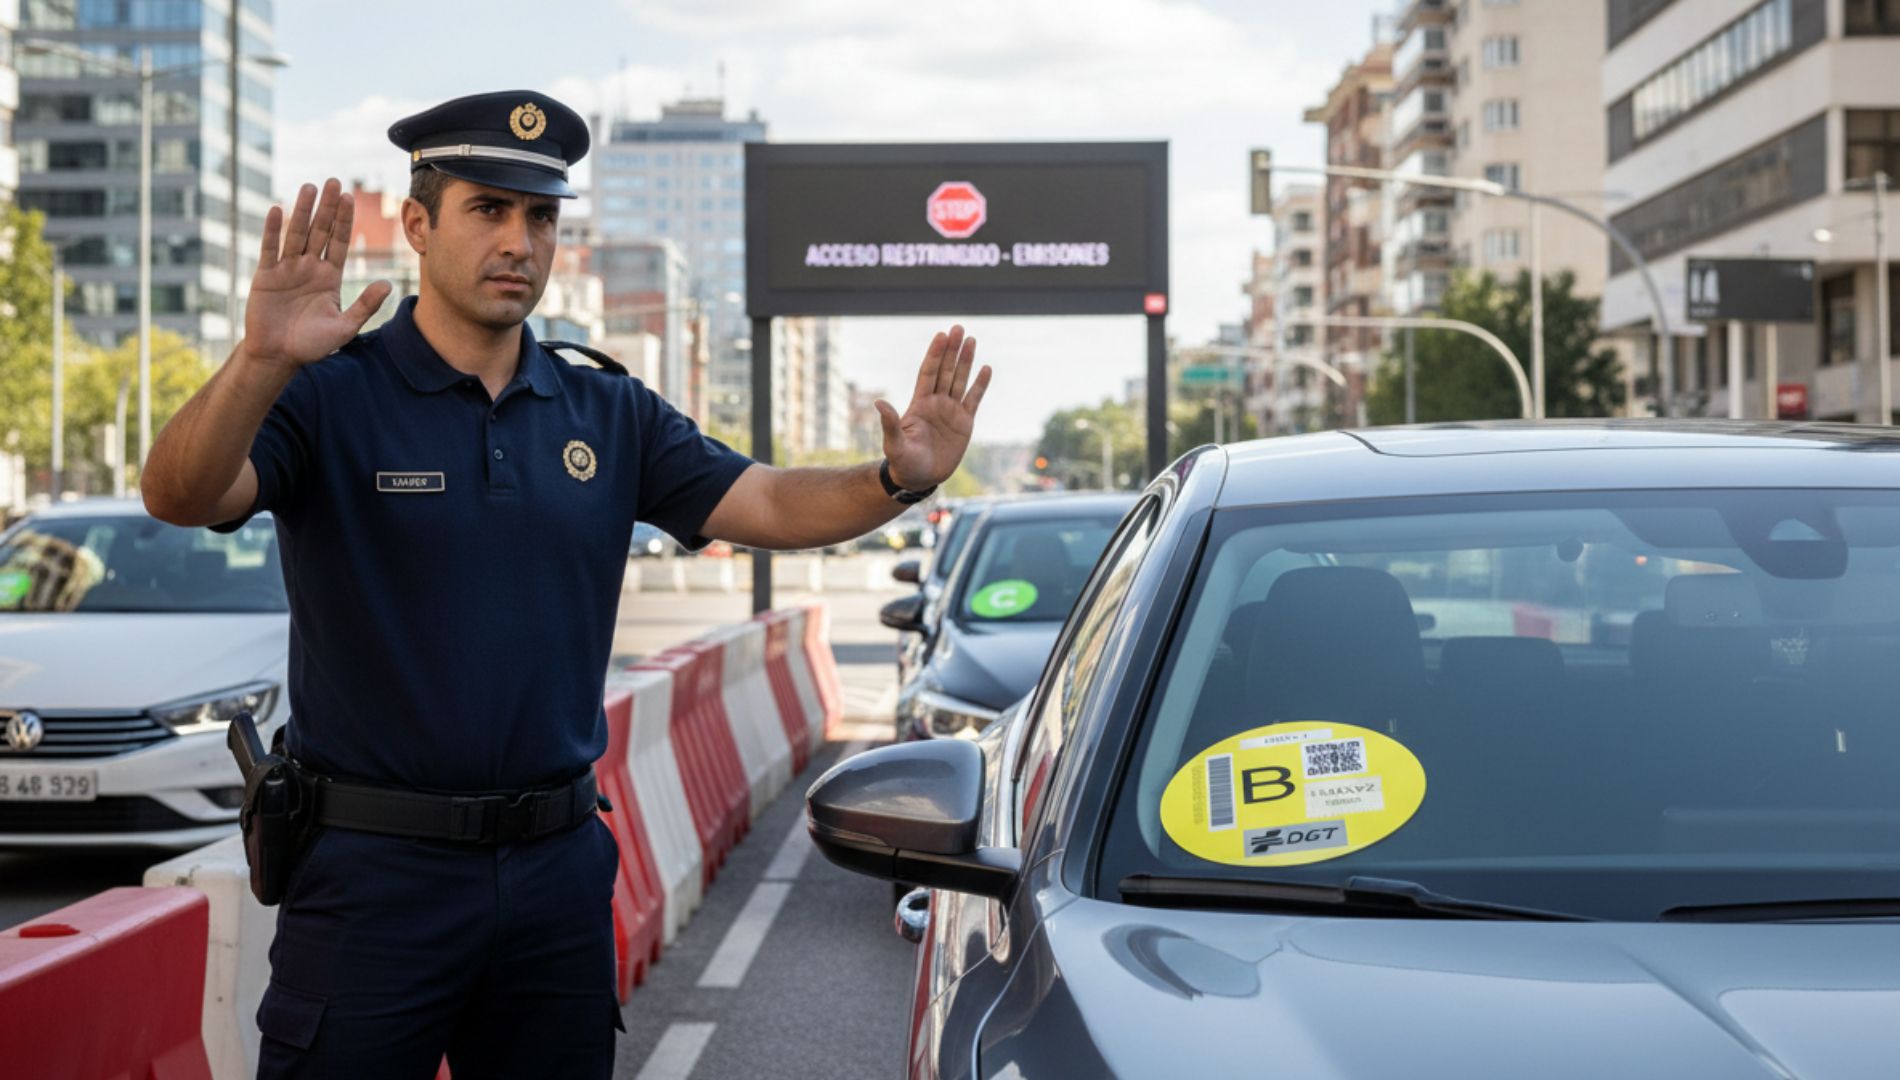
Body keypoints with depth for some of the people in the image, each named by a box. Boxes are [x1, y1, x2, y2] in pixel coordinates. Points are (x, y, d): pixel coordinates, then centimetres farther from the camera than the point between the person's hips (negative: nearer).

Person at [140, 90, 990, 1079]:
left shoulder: (608, 414, 8)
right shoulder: (332, 395, -7)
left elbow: (769, 504, 1)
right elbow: (181, 498, -23)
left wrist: (897, 481, -18)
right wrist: (262, 361, -41)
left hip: (559, 870, 5)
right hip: (375, 873, -4)